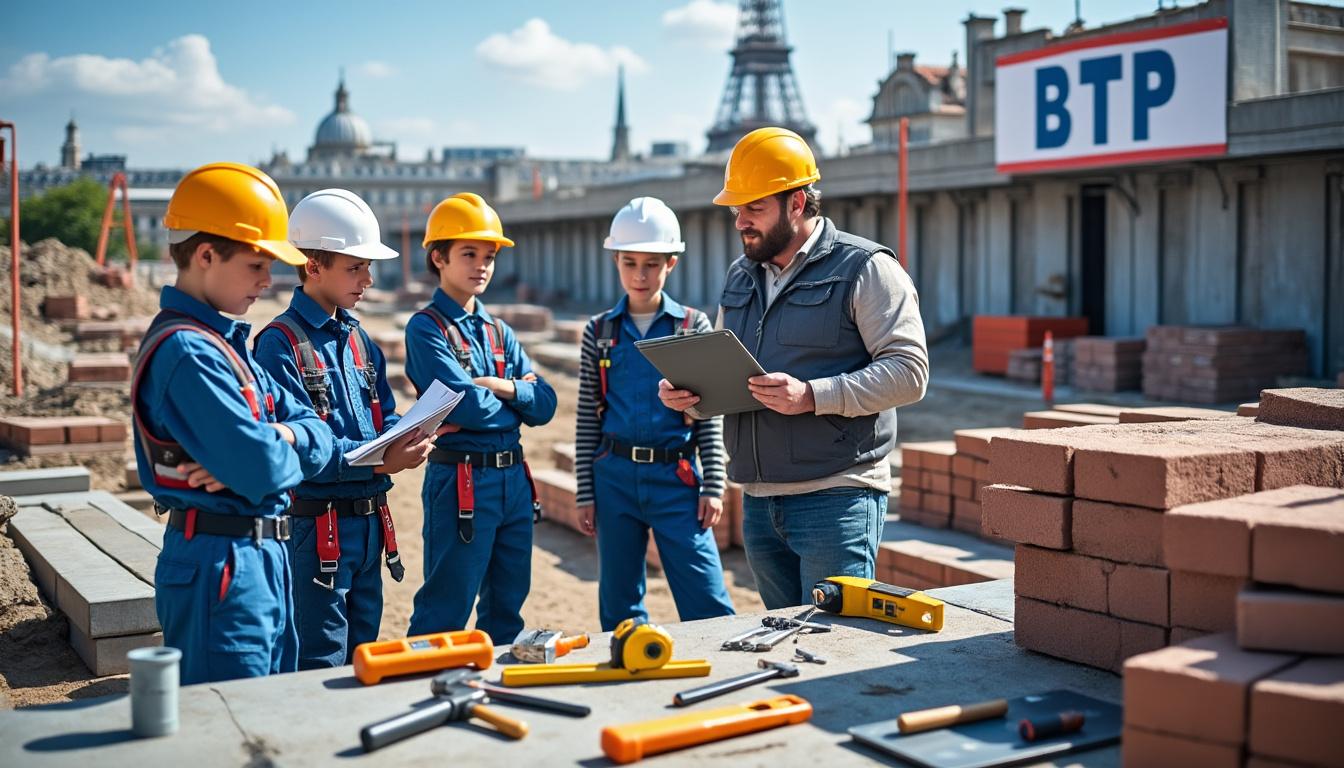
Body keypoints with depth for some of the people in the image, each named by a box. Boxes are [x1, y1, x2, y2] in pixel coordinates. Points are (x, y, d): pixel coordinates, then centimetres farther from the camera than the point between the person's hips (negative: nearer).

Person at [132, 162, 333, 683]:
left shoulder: (224, 342, 12)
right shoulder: (187, 351, -19)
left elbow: (317, 433, 8)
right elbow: (262, 469, -27)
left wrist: (282, 437, -14)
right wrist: (288, 445, -5)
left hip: (263, 562, 10)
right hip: (222, 568, -10)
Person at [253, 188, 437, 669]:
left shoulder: (359, 339, 12)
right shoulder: (281, 344, -13)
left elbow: (386, 417, 13)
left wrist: (408, 444, -9)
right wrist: (377, 461, -27)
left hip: (369, 521, 8)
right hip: (316, 527, -8)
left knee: (363, 658, 18)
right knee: (322, 668, 1)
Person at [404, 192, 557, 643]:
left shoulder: (499, 332, 14)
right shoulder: (427, 328, -6)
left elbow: (545, 404, 6)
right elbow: (467, 408, -18)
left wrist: (506, 388, -12)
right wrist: (520, 393, -1)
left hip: (514, 479, 7)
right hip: (462, 482, -7)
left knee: (507, 610, 16)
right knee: (444, 614, 0)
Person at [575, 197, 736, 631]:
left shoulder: (693, 327, 2)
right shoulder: (600, 332, 6)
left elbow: (710, 415, 3)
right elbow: (587, 419, 8)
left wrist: (713, 486, -2)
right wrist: (585, 493, 4)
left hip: (676, 476, -2)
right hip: (615, 476, 2)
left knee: (707, 603, -4)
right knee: (619, 603, 10)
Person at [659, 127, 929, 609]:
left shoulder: (865, 269, -5)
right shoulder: (740, 277, 17)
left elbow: (908, 371, -13)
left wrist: (813, 396, -24)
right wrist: (687, 393, 2)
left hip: (836, 498, -7)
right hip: (758, 502, 7)